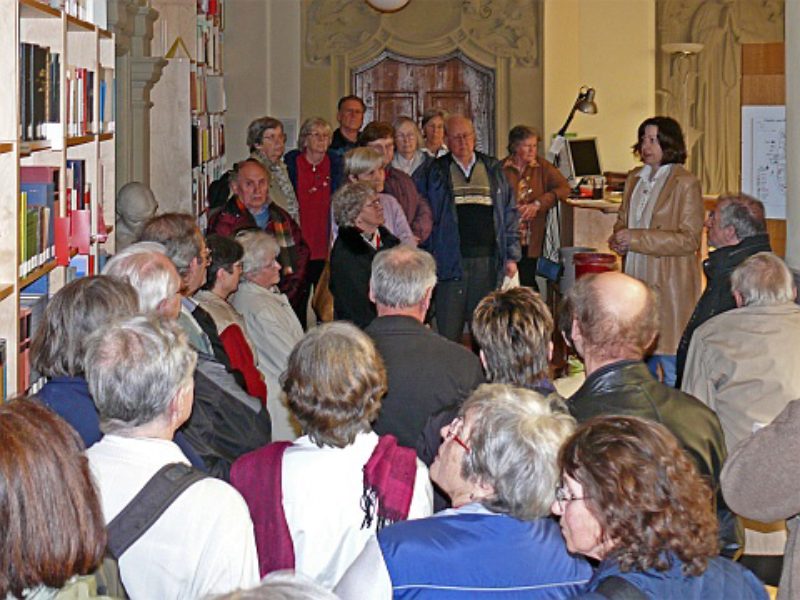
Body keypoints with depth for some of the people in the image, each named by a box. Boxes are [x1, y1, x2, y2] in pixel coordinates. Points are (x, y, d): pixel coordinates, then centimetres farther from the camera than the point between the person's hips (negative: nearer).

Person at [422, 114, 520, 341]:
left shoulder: (493, 170, 13)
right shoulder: (436, 173, 7)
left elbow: (510, 213, 14)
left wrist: (511, 255, 8)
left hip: (488, 260, 2)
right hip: (451, 260, -2)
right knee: (448, 332, -4)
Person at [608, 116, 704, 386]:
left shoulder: (685, 184, -9)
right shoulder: (635, 179, 13)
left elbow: (689, 239, -14)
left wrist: (636, 238, -17)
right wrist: (618, 240, 2)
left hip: (670, 282, -7)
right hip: (636, 278, 7)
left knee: (670, 361, -5)